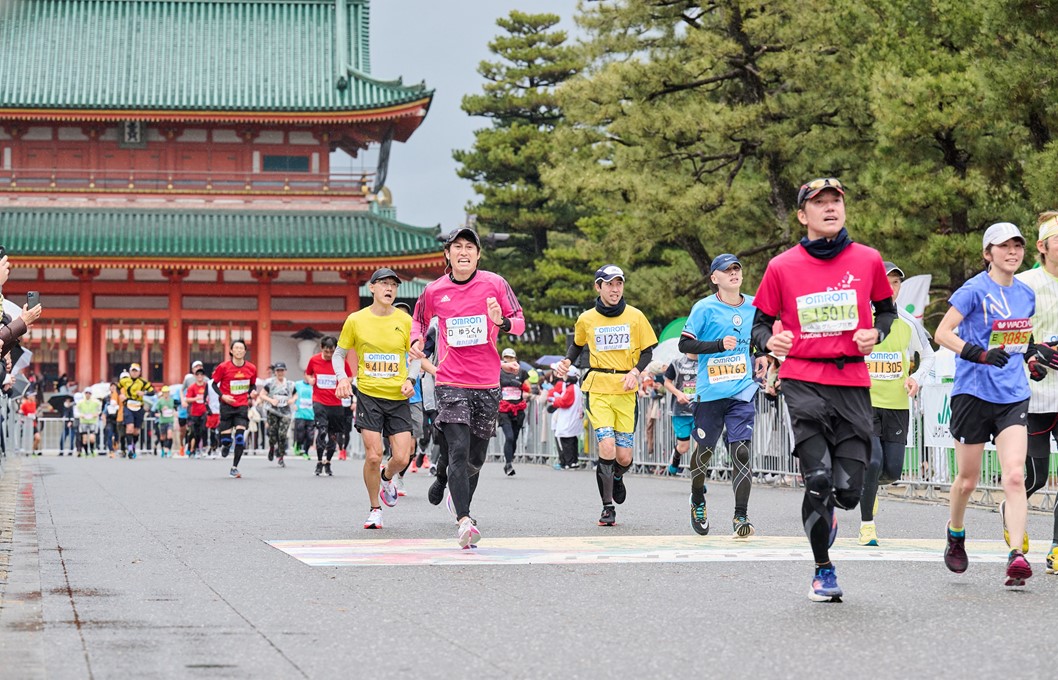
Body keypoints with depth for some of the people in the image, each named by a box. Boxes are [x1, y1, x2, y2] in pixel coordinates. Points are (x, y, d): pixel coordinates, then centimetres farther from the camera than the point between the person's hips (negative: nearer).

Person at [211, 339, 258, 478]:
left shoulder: (251, 368, 0)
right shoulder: (223, 367, -7)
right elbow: (214, 384, 2)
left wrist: (251, 393, -5)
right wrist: (222, 396, -13)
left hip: (242, 406, 1)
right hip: (227, 405, -1)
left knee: (240, 437, -12)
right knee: (226, 439, -3)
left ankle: (234, 468, -3)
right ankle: (225, 446, 36)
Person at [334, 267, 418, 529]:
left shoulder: (405, 320, 2)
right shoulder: (355, 320, 0)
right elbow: (339, 353, 10)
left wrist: (410, 379, -5)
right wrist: (342, 377, -8)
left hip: (398, 398, 1)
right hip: (369, 396, -1)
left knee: (402, 458, -5)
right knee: (373, 456, -10)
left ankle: (387, 477, 32)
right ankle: (375, 509, 11)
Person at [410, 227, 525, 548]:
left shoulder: (495, 284, -1)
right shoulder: (434, 291, 2)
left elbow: (520, 321, 4)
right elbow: (419, 318, 22)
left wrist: (502, 322, -18)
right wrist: (417, 340, 1)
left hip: (487, 384, 2)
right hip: (450, 383, -2)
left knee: (476, 458, 11)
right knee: (459, 451, -16)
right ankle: (464, 521, -20)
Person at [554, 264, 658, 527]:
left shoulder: (635, 316, 2)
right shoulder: (586, 319, 3)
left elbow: (647, 351, 8)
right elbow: (578, 345, 22)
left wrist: (636, 371, -10)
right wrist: (567, 362, 3)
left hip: (625, 392, 1)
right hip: (598, 390, -1)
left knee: (624, 458, -1)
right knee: (607, 449, -18)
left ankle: (616, 477, 37)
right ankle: (608, 508, -2)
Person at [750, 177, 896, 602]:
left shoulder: (868, 260, 6)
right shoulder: (782, 267, 2)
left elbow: (886, 309, 20)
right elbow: (760, 324, 10)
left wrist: (875, 333, -1)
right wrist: (770, 340, -12)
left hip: (853, 382, 2)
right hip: (803, 382, -2)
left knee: (848, 490, -4)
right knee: (818, 478, -15)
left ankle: (826, 512, 35)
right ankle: (823, 571, 4)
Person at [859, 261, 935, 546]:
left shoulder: (909, 324, 2)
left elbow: (928, 356, 16)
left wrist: (917, 377, -3)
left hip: (897, 405, 3)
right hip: (864, 403, -3)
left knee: (892, 470, 1)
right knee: (873, 461, -17)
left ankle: (866, 484, 38)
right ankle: (867, 524, -1)